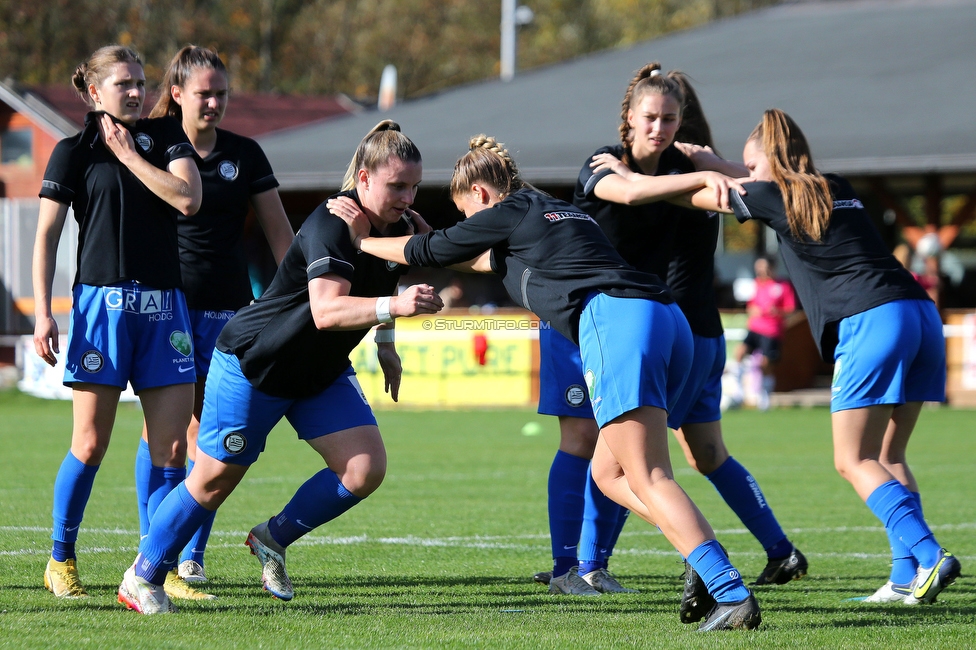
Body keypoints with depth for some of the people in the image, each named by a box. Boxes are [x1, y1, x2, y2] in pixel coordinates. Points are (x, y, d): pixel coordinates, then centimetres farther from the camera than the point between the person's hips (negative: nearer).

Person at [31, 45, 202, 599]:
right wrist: (43, 313, -7)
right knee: (91, 445, -4)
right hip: (103, 302, -3)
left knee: (172, 446, -2)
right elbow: (47, 235, 1)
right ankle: (61, 560, 12)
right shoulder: (74, 151, 2)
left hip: (163, 304, 3)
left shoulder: (166, 136, 11)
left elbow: (188, 198, -6)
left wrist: (129, 153, -4)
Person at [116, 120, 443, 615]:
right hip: (253, 362, -7)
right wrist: (392, 307, -55)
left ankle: (274, 538, 12)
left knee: (366, 468, -9)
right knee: (216, 478, 0)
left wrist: (385, 344, 21)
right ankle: (143, 577, 17)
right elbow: (326, 309, -43)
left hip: (323, 371, 8)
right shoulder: (330, 225, -28)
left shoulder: (396, 228, -2)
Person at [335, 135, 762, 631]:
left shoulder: (507, 214, 11)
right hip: (669, 320, 9)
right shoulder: (559, 213, 34)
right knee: (608, 473, 14)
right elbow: (493, 260, 53)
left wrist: (362, 241, 38)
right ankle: (709, 567, -2)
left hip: (615, 320, -9)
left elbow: (428, 252, 22)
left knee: (647, 481, -15)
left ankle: (731, 594, -29)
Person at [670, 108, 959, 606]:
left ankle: (928, 555, -20)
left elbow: (687, 196, 16)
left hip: (872, 322, -8)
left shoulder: (774, 197, 5)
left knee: (854, 461, -4)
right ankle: (907, 577, -1)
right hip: (920, 311, 8)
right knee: (887, 458, 11)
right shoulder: (839, 190, 24)